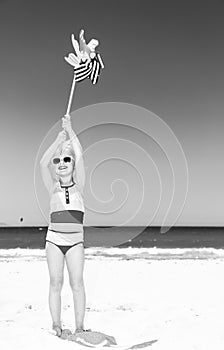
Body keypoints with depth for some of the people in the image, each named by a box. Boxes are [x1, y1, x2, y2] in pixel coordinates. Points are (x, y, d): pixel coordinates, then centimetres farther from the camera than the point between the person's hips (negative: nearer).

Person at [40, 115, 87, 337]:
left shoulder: (78, 186, 2)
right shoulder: (53, 188, 4)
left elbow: (80, 157, -9)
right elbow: (43, 164, -12)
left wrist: (70, 130, -7)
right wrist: (60, 138, -11)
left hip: (75, 240, -1)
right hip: (54, 239, 1)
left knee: (77, 283, -3)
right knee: (55, 283, 2)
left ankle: (79, 326, 4)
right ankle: (56, 324, 11)